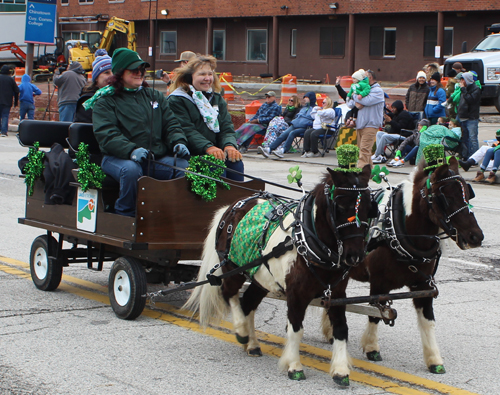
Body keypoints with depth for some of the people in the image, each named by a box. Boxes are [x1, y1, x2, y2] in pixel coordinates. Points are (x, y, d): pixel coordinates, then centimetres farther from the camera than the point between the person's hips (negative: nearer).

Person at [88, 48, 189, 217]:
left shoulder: (155, 96, 23)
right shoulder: (105, 102, 7)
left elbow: (171, 124, 16)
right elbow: (106, 135, -8)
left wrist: (178, 142, -9)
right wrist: (131, 150, -27)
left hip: (158, 157, 3)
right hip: (118, 157, -3)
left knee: (183, 166, -26)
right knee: (131, 170, -38)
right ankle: (125, 215, -19)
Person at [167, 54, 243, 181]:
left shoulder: (217, 99, 19)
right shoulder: (177, 100, 0)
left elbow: (226, 127, 8)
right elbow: (186, 131, -12)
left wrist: (229, 145, -15)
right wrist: (208, 147, -28)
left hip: (216, 151, 5)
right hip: (191, 155, -5)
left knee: (235, 162, -26)